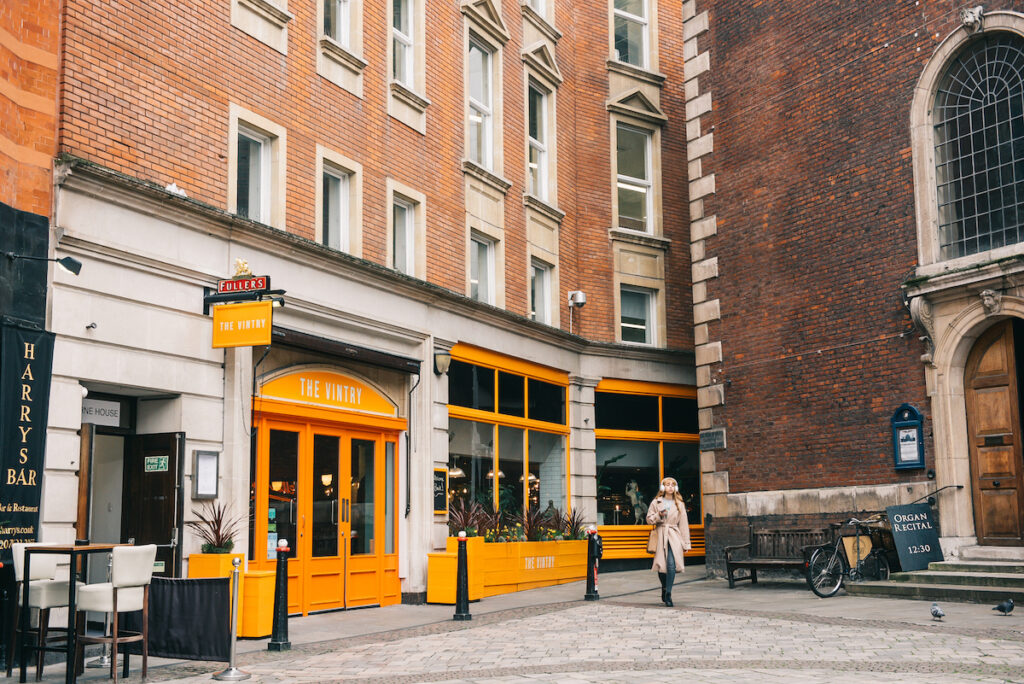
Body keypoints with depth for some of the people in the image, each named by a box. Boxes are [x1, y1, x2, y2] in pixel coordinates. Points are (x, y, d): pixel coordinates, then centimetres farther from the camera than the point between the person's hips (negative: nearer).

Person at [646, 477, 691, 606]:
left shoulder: (679, 504, 9)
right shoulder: (656, 502, 7)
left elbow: (683, 524, 9)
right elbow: (649, 519, 8)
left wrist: (686, 543, 7)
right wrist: (659, 515, -12)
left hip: (674, 537, 0)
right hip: (660, 536, 1)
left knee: (671, 564, -17)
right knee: (661, 566, 2)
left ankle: (668, 594, -13)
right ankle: (665, 588, 30)